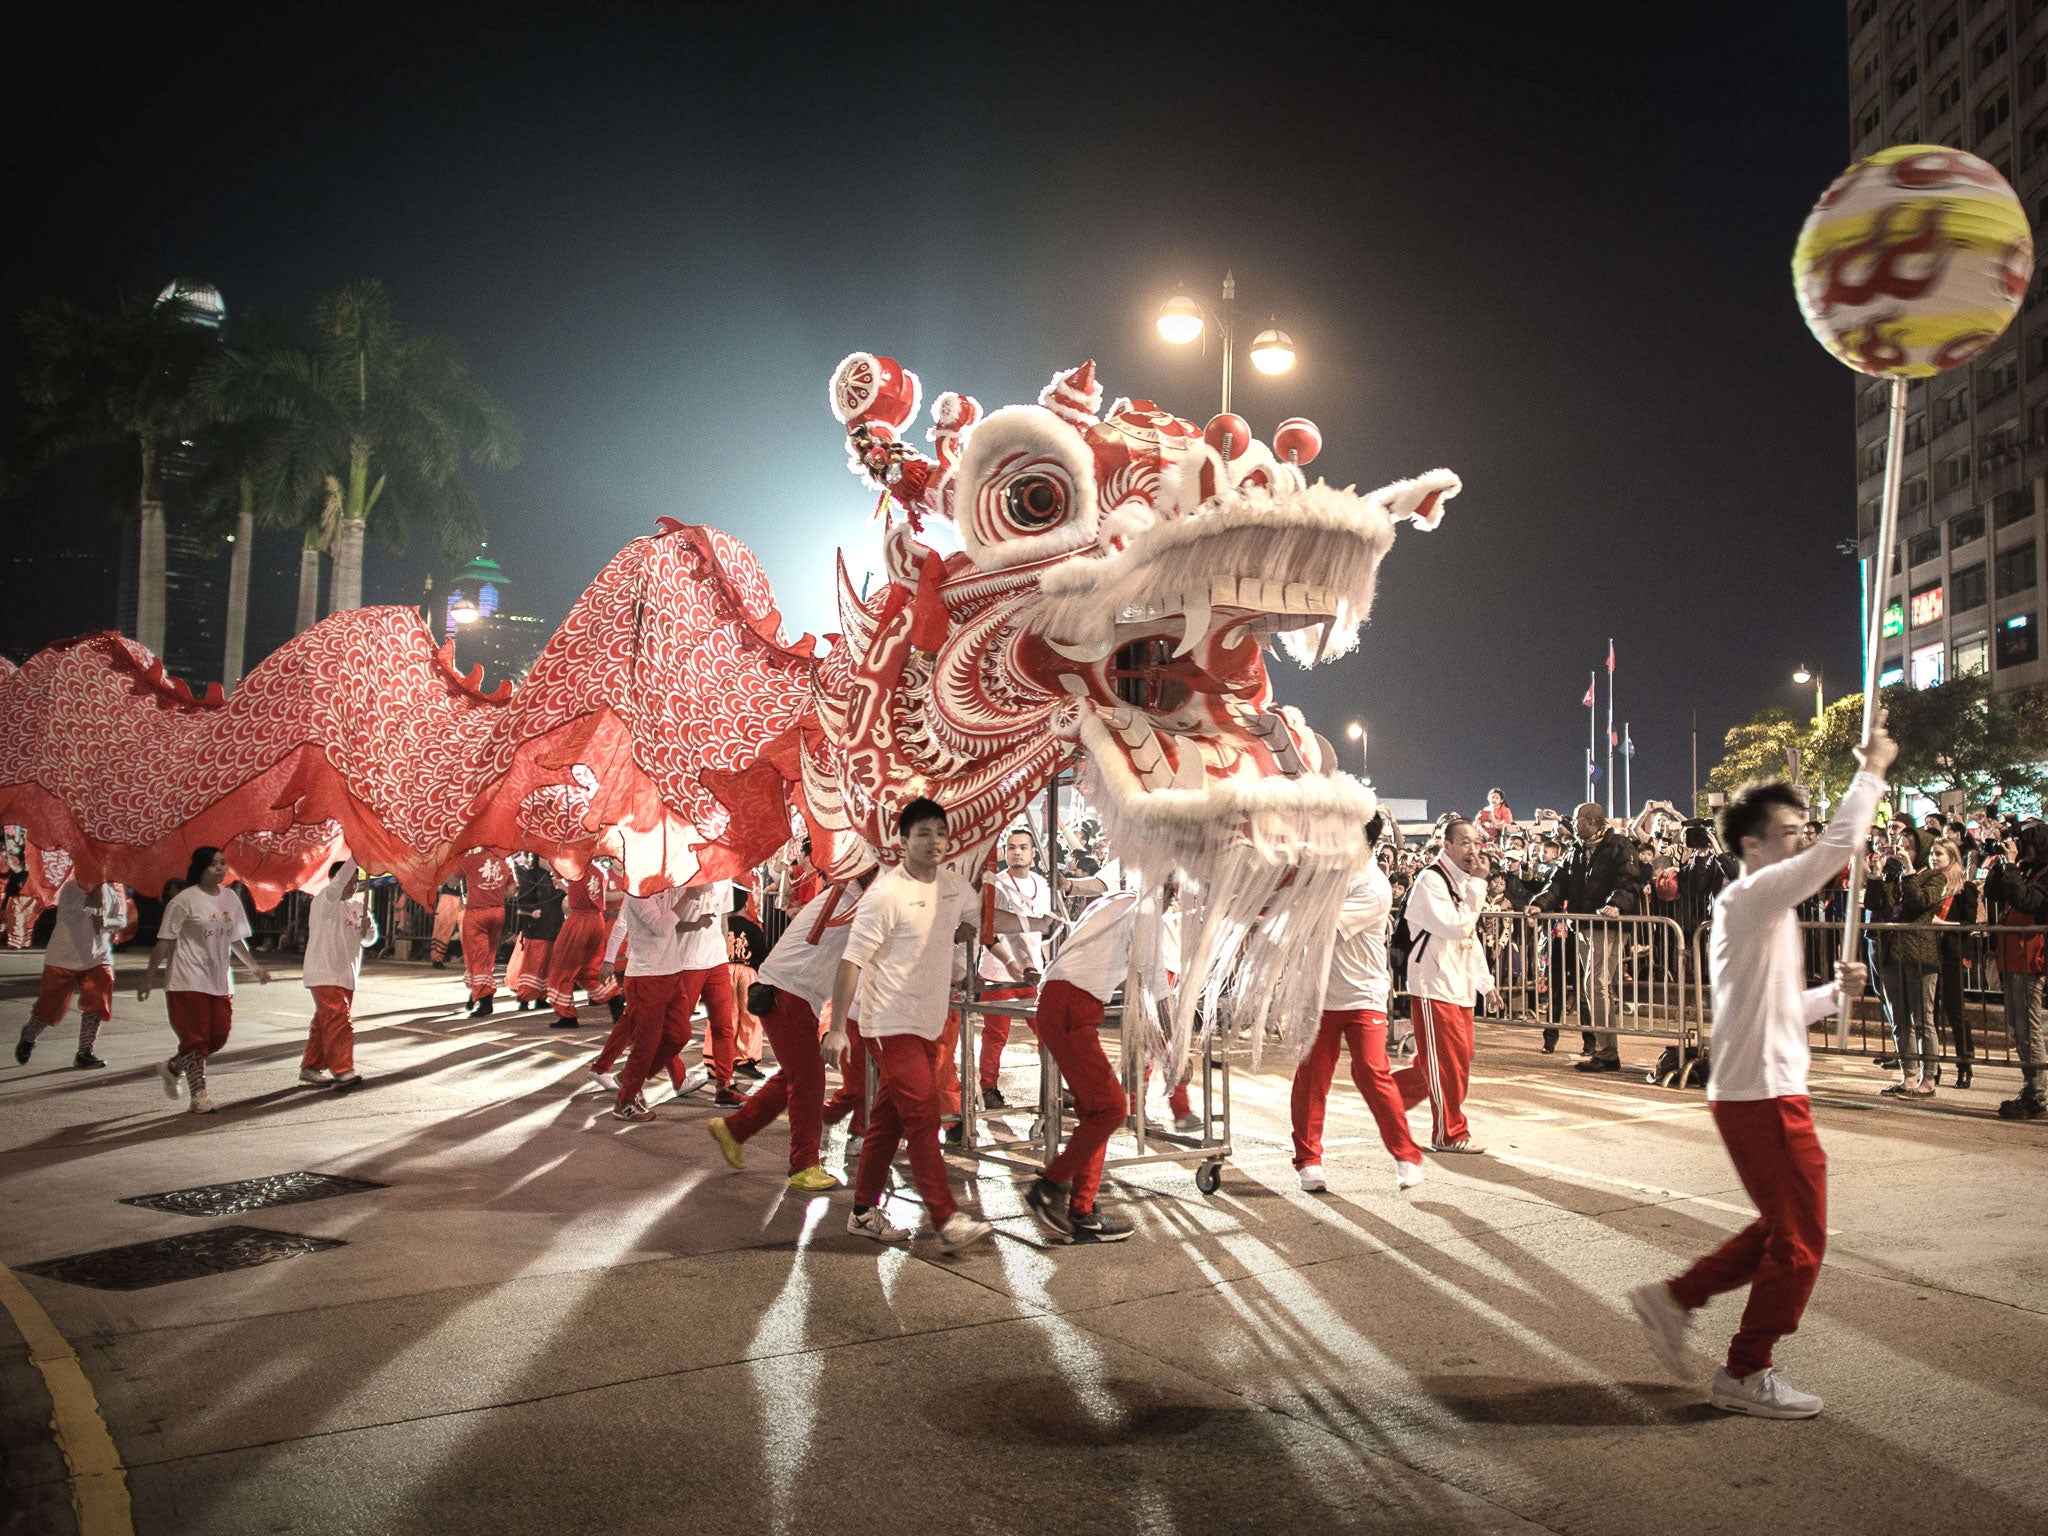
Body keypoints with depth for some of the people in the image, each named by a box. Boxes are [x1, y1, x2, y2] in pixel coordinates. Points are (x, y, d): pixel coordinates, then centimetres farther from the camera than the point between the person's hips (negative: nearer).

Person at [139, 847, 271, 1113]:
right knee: (196, 1039, -3)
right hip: (189, 982, -6)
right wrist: (148, 978, -9)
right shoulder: (184, 900, -9)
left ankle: (171, 1068, 30)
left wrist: (253, 966, 13)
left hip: (221, 983, 6)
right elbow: (164, 942, -8)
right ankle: (199, 1096, 5)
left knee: (218, 1037, 7)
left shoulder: (230, 898, 10)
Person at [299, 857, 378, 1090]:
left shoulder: (357, 905, 13)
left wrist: (367, 928, -8)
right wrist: (355, 858, -35)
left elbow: (368, 940, 15)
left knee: (325, 1022, 13)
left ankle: (311, 1067, 22)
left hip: (346, 975, 8)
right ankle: (342, 1071, -18)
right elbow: (337, 886, -30)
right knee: (338, 1020, -16)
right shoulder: (325, 901, -7)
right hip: (324, 975, -8)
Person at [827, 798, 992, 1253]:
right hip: (893, 1022, -7)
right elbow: (852, 961, -17)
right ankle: (947, 1221, -9)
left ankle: (864, 1212, 22)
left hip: (929, 1023, 8)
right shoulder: (886, 893, -16)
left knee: (890, 1119, 13)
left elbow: (971, 915, 33)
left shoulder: (954, 887, 6)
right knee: (923, 1117, -11)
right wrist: (837, 1027, -21)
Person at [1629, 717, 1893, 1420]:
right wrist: (1872, 770, -12)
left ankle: (1674, 1299, 21)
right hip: (1764, 1097, -10)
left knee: (1778, 1230, 18)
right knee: (1799, 1242, 2)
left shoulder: (1758, 912, 17)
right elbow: (1841, 845, -23)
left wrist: (1835, 991, 10)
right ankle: (1746, 1374, 14)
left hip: (1753, 1094, 10)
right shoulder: (1753, 897, -14)